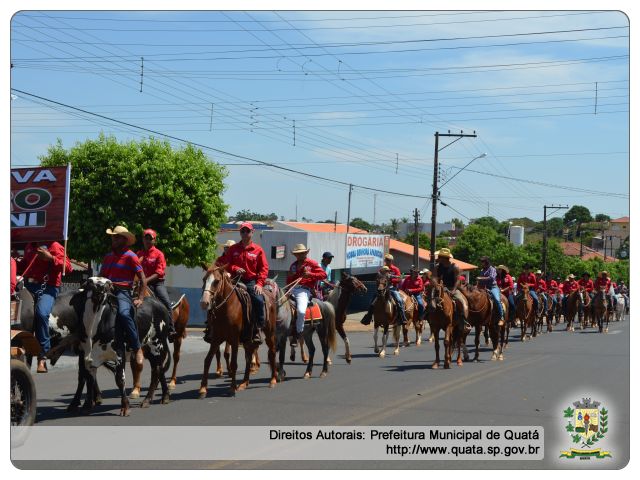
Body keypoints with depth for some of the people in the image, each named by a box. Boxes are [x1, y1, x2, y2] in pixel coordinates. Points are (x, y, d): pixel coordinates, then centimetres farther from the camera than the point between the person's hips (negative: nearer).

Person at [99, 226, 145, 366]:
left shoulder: (131, 256, 1)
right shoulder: (108, 256, 20)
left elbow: (143, 279, -1)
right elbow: (101, 276, 25)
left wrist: (140, 299, -10)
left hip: (123, 292, -7)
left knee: (124, 313, -34)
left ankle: (137, 349, -25)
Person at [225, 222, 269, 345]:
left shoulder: (258, 250, 7)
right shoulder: (233, 249, 11)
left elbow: (264, 268, 3)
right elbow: (227, 265, 11)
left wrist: (259, 283, -10)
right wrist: (235, 269, -11)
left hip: (252, 281, -2)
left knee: (258, 300, -26)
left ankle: (257, 330, -14)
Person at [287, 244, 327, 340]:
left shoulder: (312, 263, 6)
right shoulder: (294, 265, 22)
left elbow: (324, 274, -1)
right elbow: (289, 280, 31)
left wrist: (310, 274, -12)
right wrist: (289, 276, 6)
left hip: (304, 290, -6)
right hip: (292, 290, 6)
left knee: (301, 311, -29)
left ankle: (299, 332, -12)